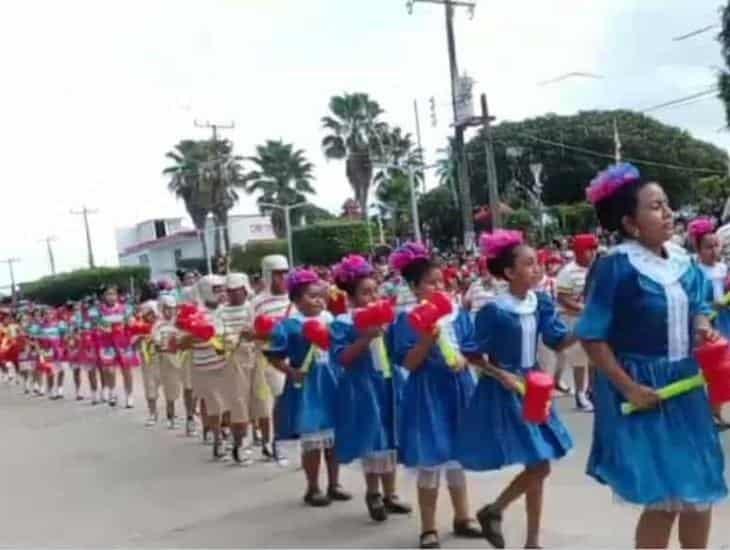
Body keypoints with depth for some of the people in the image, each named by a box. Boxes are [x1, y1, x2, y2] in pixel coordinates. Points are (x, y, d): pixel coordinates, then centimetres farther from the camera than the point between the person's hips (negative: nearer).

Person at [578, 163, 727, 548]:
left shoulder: (682, 261, 3)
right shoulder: (616, 265, -17)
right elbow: (592, 336, -16)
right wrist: (628, 388, -17)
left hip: (684, 386, 7)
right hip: (643, 389, -7)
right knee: (665, 499, -1)